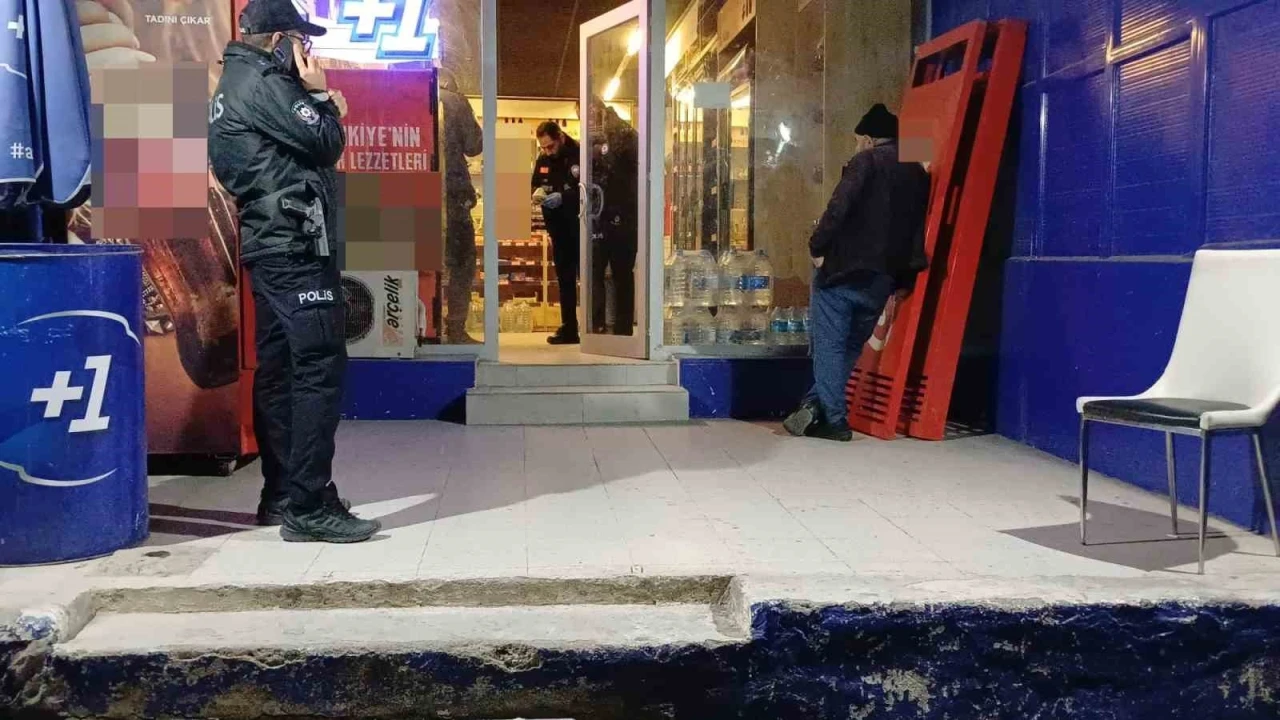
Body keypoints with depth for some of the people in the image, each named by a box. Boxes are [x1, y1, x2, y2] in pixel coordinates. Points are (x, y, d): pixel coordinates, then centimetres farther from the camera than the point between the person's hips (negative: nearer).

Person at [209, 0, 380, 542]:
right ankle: (309, 507, -15)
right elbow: (325, 144, -13)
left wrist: (323, 110, 14)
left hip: (271, 244, 11)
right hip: (295, 245, -11)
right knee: (320, 368, -13)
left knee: (278, 368, 11)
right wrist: (320, 95, 1)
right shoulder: (262, 83, -10)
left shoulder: (236, 84, 21)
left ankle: (280, 495, 17)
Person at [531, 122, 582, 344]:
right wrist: (537, 192, -5)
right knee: (564, 279, 10)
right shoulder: (543, 160, 8)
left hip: (581, 227, -6)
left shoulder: (579, 154, -13)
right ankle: (568, 329, 17)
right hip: (558, 229, 7)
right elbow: (535, 185, 18)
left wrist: (563, 197, -27)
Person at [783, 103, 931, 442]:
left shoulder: (867, 161, -4)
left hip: (844, 269, -6)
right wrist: (902, 275, 15)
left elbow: (839, 207, -17)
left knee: (829, 344, -1)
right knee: (851, 345, 16)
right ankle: (817, 405, 20)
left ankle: (833, 419, -3)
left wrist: (817, 246, -9)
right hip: (882, 278, 6)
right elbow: (919, 227, 13)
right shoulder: (918, 173, 14)